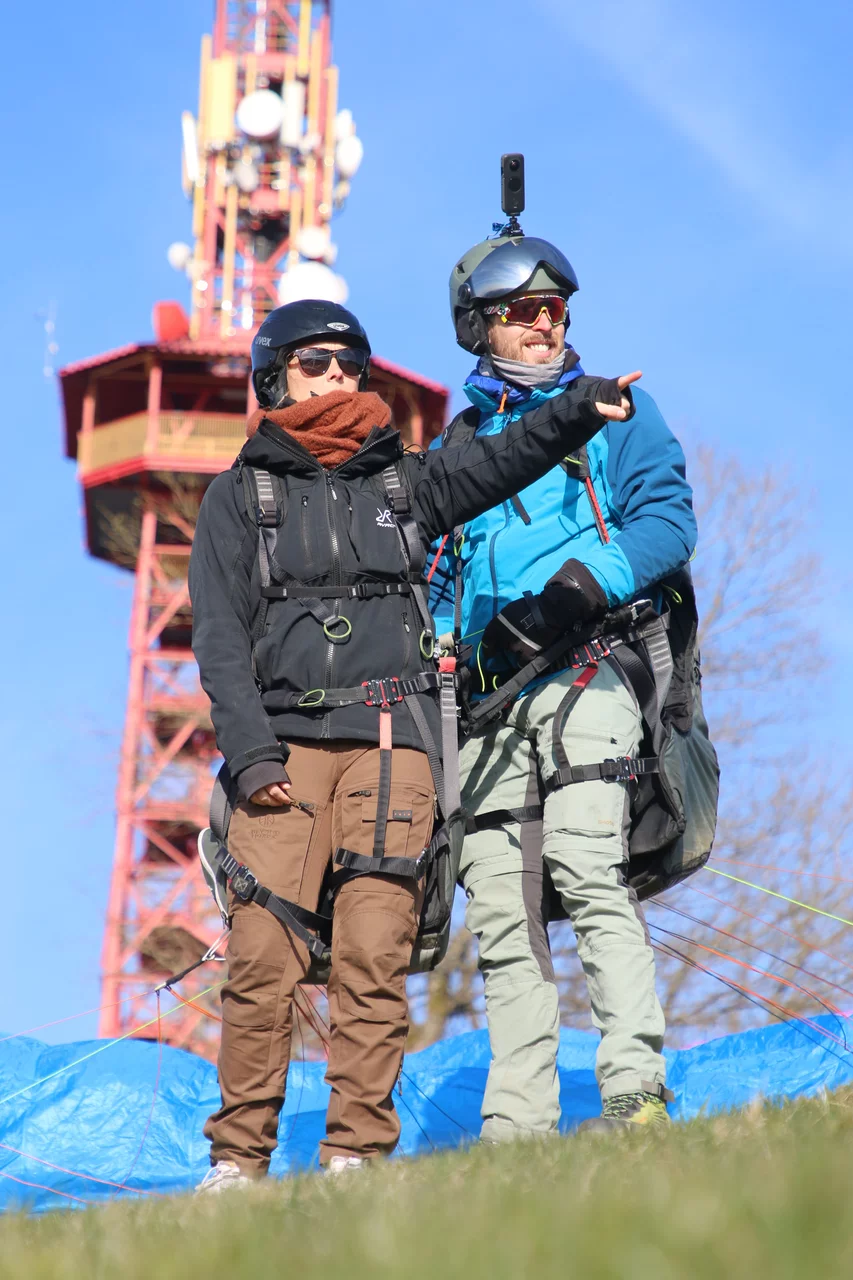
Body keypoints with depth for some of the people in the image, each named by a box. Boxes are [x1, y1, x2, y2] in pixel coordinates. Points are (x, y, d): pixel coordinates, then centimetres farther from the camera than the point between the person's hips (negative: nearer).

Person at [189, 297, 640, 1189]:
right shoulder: (239, 496, 13)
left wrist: (579, 409, -16)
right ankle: (238, 1158, 0)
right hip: (284, 740, -1)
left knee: (373, 957, -7)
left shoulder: (402, 482, 19)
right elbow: (219, 638, 5)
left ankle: (355, 1155, -2)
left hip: (390, 741, 1)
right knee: (262, 958, -9)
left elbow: (498, 464, 2)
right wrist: (250, 751, -8)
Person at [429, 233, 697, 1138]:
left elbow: (667, 519, -1)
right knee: (500, 906, -1)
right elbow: (435, 578, 26)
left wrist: (571, 593, -15)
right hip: (488, 700, 4)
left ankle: (634, 1089, -22)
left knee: (587, 874, -21)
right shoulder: (455, 445, 24)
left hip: (586, 673, -4)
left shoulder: (613, 412, 13)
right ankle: (517, 1125, 1)